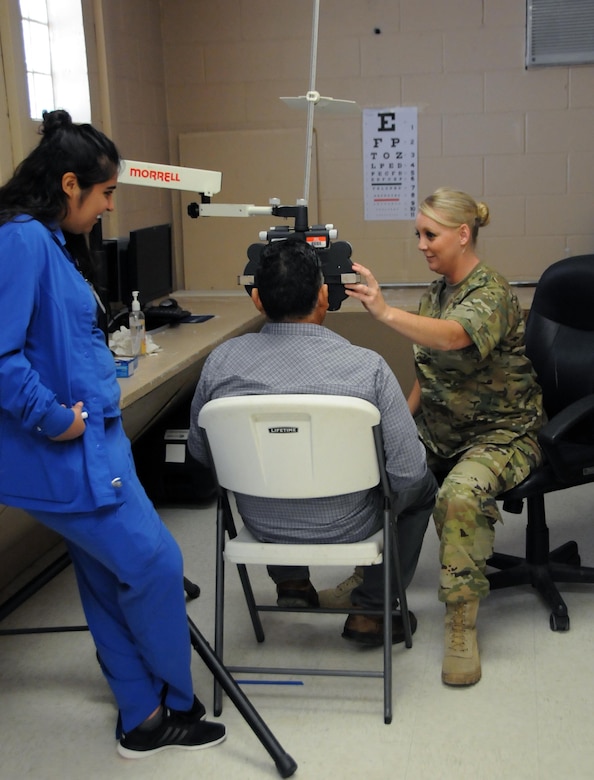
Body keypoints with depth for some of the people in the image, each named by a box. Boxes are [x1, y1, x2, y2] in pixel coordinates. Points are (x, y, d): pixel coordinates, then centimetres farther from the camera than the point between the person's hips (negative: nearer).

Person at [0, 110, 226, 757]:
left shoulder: (52, 240, 12)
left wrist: (99, 386, 9)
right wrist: (56, 419, -19)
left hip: (92, 439, 10)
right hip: (65, 454, -10)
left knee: (109, 578, 16)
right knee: (157, 565, 0)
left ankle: (142, 717, 29)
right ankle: (176, 708, 21)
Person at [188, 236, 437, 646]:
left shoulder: (221, 361, -15)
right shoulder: (367, 367, -24)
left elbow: (200, 451, 1)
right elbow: (408, 473, -18)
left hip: (260, 522, 3)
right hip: (344, 527, -3)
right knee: (422, 484, 26)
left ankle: (291, 582, 39)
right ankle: (371, 609, 26)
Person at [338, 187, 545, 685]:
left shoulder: (492, 293, -14)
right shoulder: (435, 293, 11)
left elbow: (453, 337, -38)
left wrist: (385, 312, -52)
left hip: (500, 434, -7)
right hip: (439, 431, 7)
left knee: (462, 493, -37)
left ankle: (462, 624, -24)